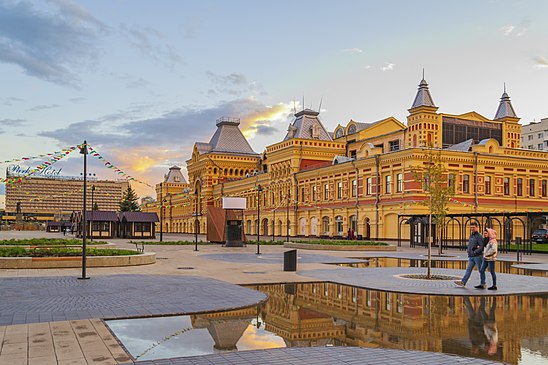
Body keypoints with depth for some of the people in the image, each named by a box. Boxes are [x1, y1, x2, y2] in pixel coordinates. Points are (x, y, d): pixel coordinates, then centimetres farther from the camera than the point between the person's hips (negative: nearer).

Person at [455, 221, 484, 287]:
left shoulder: (479, 236, -10)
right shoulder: (471, 235, 15)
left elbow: (482, 246, -17)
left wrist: (475, 252, -20)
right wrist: (468, 250, 4)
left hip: (478, 256, -7)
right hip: (471, 256, 7)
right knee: (468, 269, 1)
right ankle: (463, 282, -4)